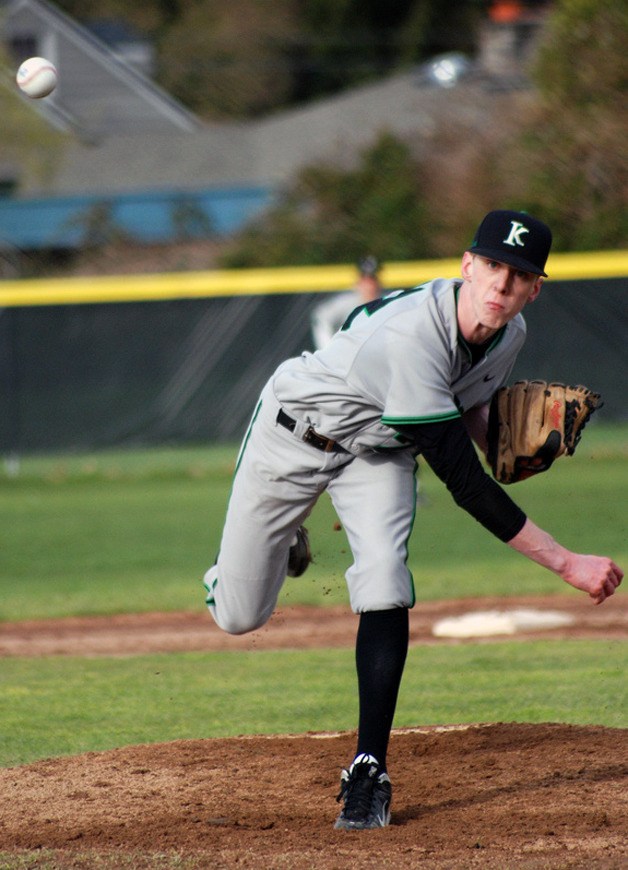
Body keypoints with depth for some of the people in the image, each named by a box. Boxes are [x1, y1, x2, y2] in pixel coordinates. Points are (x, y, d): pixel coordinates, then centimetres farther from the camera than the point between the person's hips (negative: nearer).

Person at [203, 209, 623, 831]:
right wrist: (567, 564, -44)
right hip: (295, 435, -4)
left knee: (384, 580, -23)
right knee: (238, 617, 4)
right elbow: (465, 486, -42)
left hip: (379, 451, 4)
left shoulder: (508, 334, -17)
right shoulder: (409, 339, -42)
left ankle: (368, 771, -15)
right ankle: (271, 549, 41)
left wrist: (499, 441, -15)